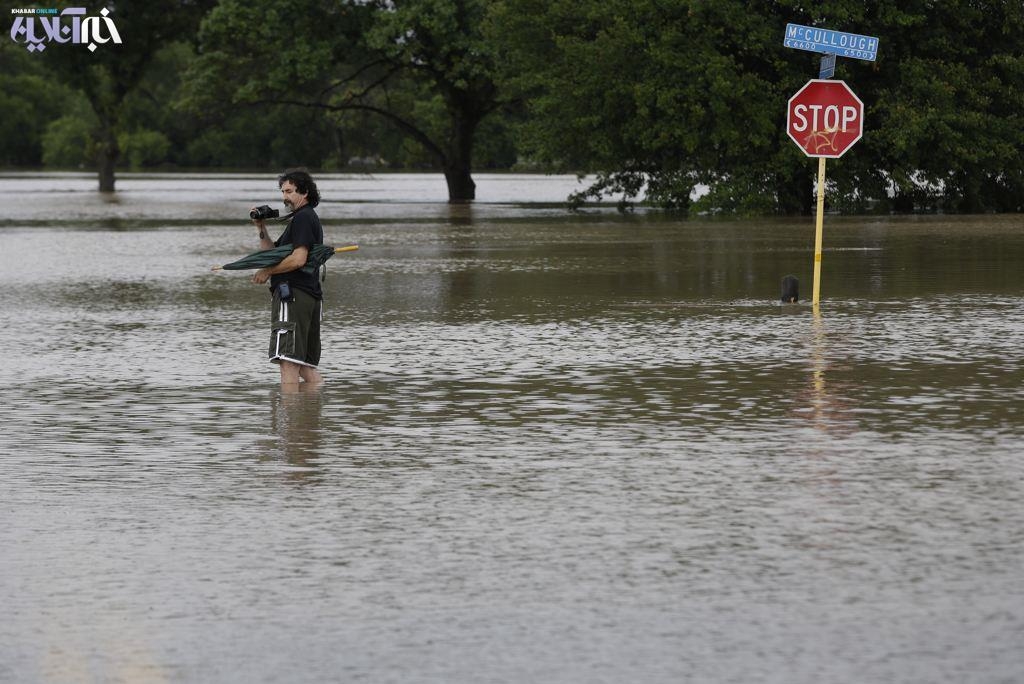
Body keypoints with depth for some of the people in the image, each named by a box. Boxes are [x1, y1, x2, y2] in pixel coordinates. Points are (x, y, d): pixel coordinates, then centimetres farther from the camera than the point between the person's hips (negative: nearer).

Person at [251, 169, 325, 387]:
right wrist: (262, 229, 10)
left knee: (288, 361, -15)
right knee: (306, 365, 13)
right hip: (310, 296, 11)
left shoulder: (303, 218, -7)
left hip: (293, 296, -11)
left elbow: (298, 259, -18)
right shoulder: (308, 218, 26)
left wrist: (268, 271, -7)